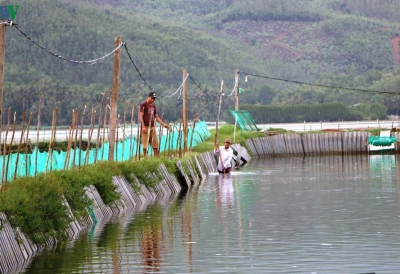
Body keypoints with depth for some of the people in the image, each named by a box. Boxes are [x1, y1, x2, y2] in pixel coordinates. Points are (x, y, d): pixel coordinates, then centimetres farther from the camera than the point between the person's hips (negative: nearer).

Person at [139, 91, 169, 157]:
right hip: (145, 127, -7)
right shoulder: (143, 105, -4)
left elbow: (156, 117, 22)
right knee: (145, 145, -6)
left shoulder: (153, 106, 17)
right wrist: (143, 126, -20)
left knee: (155, 144, 4)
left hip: (152, 127, 7)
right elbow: (140, 116, -11)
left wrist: (163, 124, 12)